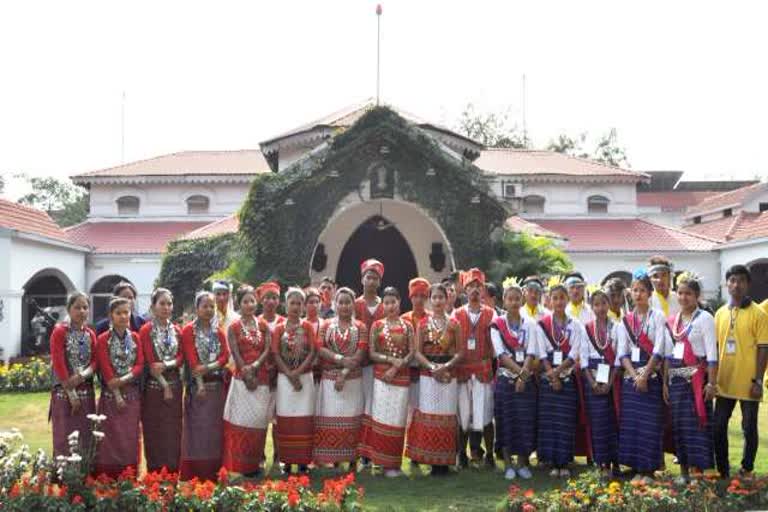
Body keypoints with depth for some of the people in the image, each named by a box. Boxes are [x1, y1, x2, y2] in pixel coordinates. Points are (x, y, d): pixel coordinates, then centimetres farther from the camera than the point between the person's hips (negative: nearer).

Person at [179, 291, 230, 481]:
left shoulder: (219, 331, 12)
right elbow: (191, 360, -9)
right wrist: (200, 383, -16)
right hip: (197, 385, -4)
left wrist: (208, 367, -14)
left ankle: (213, 473, 11)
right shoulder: (189, 330, 0)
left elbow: (225, 355, 3)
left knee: (215, 428, 4)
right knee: (196, 428, -4)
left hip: (217, 385, 4)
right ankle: (193, 475, 0)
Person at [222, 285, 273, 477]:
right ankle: (241, 463, 2)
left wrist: (255, 366, -16)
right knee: (243, 420, -4)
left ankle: (255, 461, 15)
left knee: (259, 419, 6)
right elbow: (236, 354, -6)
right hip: (242, 379, -3)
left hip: (262, 378, 3)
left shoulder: (263, 326, 10)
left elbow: (267, 350, 1)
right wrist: (247, 374, -15)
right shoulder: (234, 327, 1)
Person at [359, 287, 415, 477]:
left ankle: (394, 462, 12)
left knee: (398, 417, 3)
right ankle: (383, 461, 2)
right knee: (382, 416, -4)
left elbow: (411, 353, 1)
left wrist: (397, 367, -13)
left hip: (401, 376, 1)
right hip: (381, 375, -1)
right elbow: (371, 353, -1)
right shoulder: (377, 325, 5)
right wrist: (391, 359, -14)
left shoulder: (407, 326, 7)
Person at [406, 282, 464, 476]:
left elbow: (460, 351, 3)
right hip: (427, 375, 0)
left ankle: (444, 461, 6)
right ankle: (430, 458, 5)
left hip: (449, 375, 0)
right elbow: (417, 352, 2)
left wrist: (446, 366, -13)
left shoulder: (454, 324, 6)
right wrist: (433, 367, -13)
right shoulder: (422, 324, 6)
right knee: (429, 415, -2)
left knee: (447, 415, 0)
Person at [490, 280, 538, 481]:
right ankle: (508, 465, 11)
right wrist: (519, 371, -17)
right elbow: (501, 353, -8)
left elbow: (531, 353, -3)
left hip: (527, 379, 1)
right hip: (505, 378, -1)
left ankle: (523, 463, 14)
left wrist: (523, 376, -15)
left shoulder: (530, 324, 6)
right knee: (506, 421, 1)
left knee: (525, 421, 1)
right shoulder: (497, 325, 2)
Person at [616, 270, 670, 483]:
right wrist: (634, 375, -9)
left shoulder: (657, 317, -1)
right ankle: (636, 468, 12)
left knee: (650, 424, -3)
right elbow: (622, 353, 4)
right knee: (630, 422, 3)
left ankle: (649, 469, 5)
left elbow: (659, 350, -9)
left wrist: (645, 375, -14)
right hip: (631, 377, 4)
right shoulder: (625, 320, 10)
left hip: (652, 376, -4)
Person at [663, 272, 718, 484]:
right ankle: (683, 470, 16)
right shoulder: (672, 321, 11)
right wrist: (665, 382, 10)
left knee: (698, 422, -6)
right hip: (676, 377, 5)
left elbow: (712, 354, -9)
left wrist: (711, 383, -14)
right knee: (678, 423, 7)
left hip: (697, 376, -5)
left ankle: (701, 470, 2)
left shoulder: (705, 318, -5)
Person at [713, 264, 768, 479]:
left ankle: (747, 470, 21)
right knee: (718, 427, 8)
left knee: (749, 428, 6)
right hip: (724, 381, 4)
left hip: (748, 383, -4)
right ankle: (722, 470, 21)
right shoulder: (720, 313, 8)